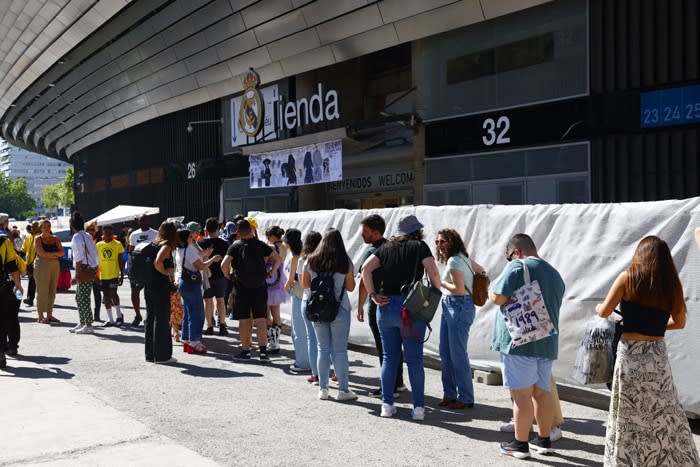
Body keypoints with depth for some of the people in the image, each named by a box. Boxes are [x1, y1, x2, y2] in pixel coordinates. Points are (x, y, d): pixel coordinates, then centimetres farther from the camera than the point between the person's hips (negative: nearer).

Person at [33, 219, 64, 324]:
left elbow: (62, 252, 1)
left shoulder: (55, 239, 12)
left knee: (52, 291, 6)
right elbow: (42, 253, -13)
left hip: (55, 265, 5)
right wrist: (55, 254, -6)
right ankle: (40, 316, 1)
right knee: (42, 291, -4)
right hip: (42, 266, -5)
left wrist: (49, 254, -12)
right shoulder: (38, 239, 0)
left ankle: (49, 314, 13)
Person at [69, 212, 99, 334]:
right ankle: (82, 323, 23)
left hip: (84, 269, -9)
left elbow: (79, 258, -17)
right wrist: (96, 268, 20)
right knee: (79, 297, 17)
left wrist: (77, 275, -15)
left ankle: (88, 325, -3)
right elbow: (95, 253, 15)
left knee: (83, 298, -5)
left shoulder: (77, 237, -12)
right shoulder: (88, 236, 15)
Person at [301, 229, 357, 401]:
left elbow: (305, 284, 11)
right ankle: (343, 389, 4)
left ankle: (323, 388, 12)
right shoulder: (345, 262, -6)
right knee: (340, 350, 2)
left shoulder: (311, 261, 2)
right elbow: (350, 287, -1)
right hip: (340, 309, -3)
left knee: (323, 348, 11)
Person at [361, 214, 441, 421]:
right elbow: (433, 272, -11)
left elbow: (366, 268, 3)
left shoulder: (387, 247, 13)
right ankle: (418, 407, 3)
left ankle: (387, 404, 12)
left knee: (389, 358, 11)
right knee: (414, 359, 2)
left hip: (386, 307, 4)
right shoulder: (419, 247, 2)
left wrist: (373, 295, 2)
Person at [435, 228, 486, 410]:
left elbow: (459, 290, -20)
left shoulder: (454, 261, -15)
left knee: (458, 354, -4)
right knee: (445, 352, 12)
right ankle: (450, 394, 21)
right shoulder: (463, 257, 12)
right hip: (449, 307, 10)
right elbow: (482, 271, 21)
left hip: (459, 307, -10)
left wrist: (441, 282, -8)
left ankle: (466, 398, 6)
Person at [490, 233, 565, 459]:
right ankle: (544, 440, 21)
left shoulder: (517, 267, -10)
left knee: (522, 393, -3)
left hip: (520, 342, -7)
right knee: (542, 391, 13)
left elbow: (498, 298, -15)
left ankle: (520, 444, 2)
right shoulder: (555, 274, 16)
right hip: (547, 342, 8)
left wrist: (493, 287, 5)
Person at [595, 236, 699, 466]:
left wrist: (597, 307, 19)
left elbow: (604, 312, -2)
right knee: (665, 416, 9)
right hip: (657, 354, 2)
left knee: (627, 416, 7)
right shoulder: (672, 284, 3)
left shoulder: (628, 278, -5)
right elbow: (680, 322, 14)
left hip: (630, 353, -2)